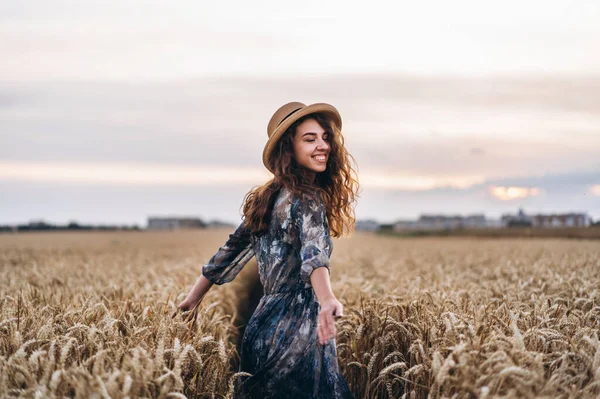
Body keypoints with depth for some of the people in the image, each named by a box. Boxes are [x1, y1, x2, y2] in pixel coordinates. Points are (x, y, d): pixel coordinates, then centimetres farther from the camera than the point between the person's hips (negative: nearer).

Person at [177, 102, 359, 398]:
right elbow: (313, 252, -34)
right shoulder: (306, 199, -14)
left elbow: (230, 252, 17)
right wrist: (327, 299, -52)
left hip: (262, 325, 9)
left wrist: (191, 302, 25)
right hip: (295, 331, -9)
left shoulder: (267, 199, 11)